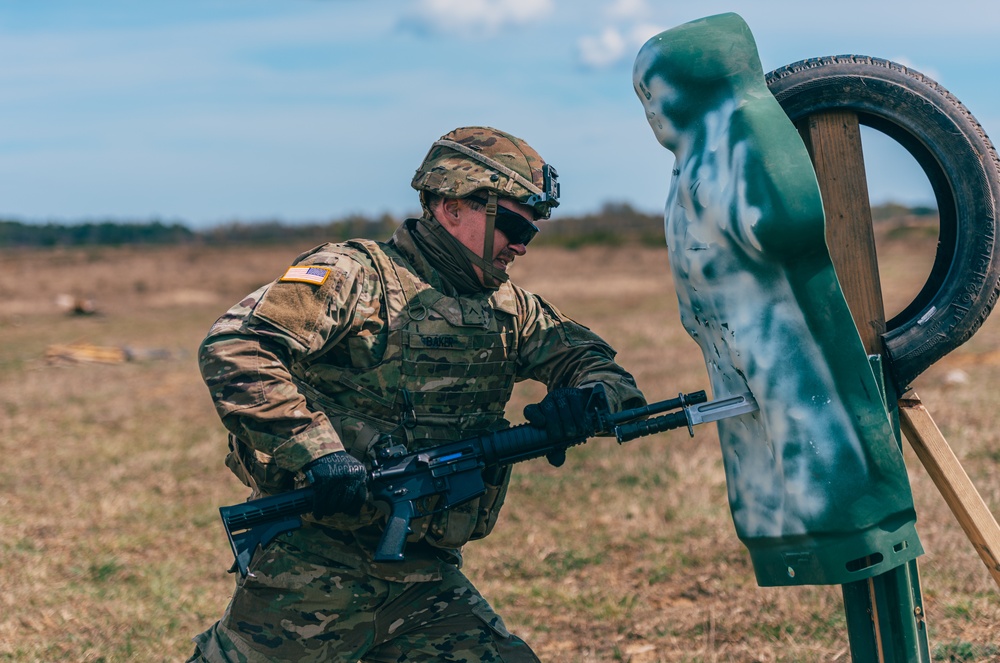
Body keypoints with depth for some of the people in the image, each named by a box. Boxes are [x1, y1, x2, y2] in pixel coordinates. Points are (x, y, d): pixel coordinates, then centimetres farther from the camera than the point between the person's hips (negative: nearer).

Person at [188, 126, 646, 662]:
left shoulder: (508, 308, 12)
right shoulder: (357, 275, -9)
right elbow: (232, 349, -19)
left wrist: (587, 398, -13)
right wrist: (315, 450, -28)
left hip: (427, 575, 6)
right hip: (314, 564, -6)